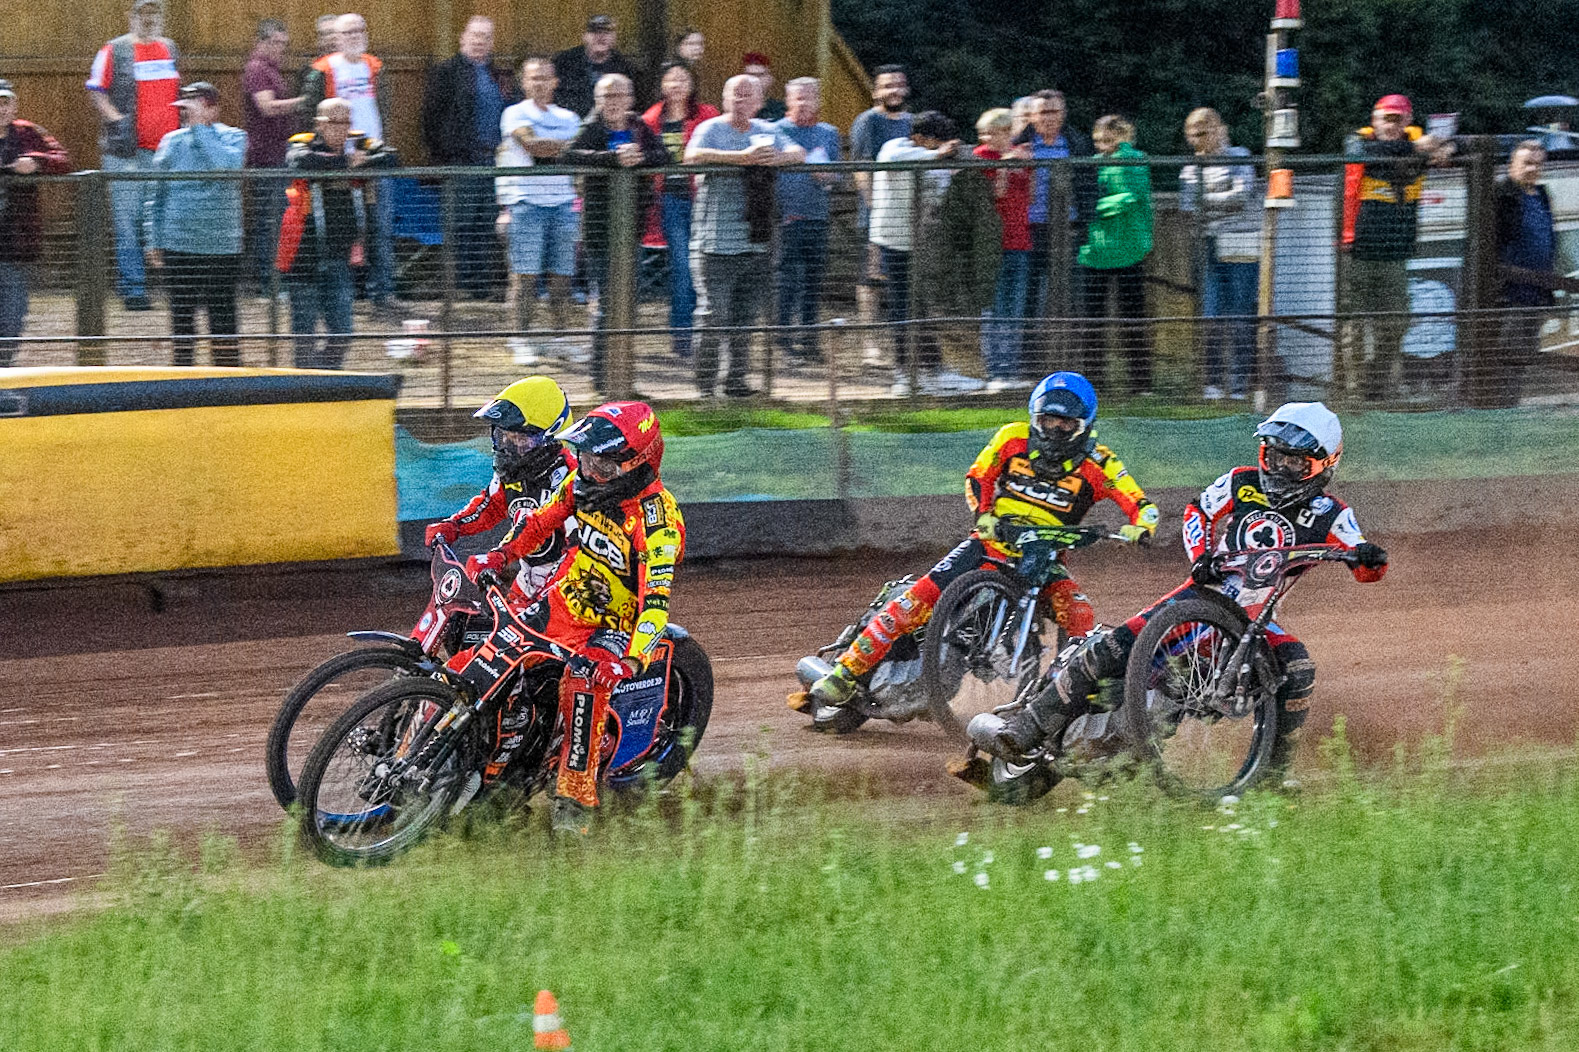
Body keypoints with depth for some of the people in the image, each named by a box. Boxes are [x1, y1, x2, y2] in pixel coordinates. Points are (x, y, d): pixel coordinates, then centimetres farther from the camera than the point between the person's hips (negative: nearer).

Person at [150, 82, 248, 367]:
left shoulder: (233, 138, -1)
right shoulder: (172, 142, 6)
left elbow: (228, 166, -24)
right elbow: (158, 195, 12)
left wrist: (200, 128, -15)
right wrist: (156, 241, 8)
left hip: (221, 244, -2)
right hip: (179, 244, 2)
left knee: (222, 318, 1)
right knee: (182, 315, 7)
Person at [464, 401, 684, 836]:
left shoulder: (656, 517, -27)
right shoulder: (583, 483, -5)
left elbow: (657, 599, -34)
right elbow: (541, 522, 14)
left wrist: (630, 660, -47)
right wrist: (499, 555, -1)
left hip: (614, 623, -7)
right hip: (564, 601, 7)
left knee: (584, 679, -33)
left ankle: (576, 799, -30)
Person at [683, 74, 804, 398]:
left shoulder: (766, 132, 15)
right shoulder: (711, 130, -2)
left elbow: (798, 154, 5)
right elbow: (693, 156, -21)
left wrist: (778, 157, -19)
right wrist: (743, 158, -27)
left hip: (755, 244, 5)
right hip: (716, 245, -5)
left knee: (746, 317, 8)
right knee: (713, 316, -8)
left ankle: (736, 379, 16)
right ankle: (705, 383, -1)